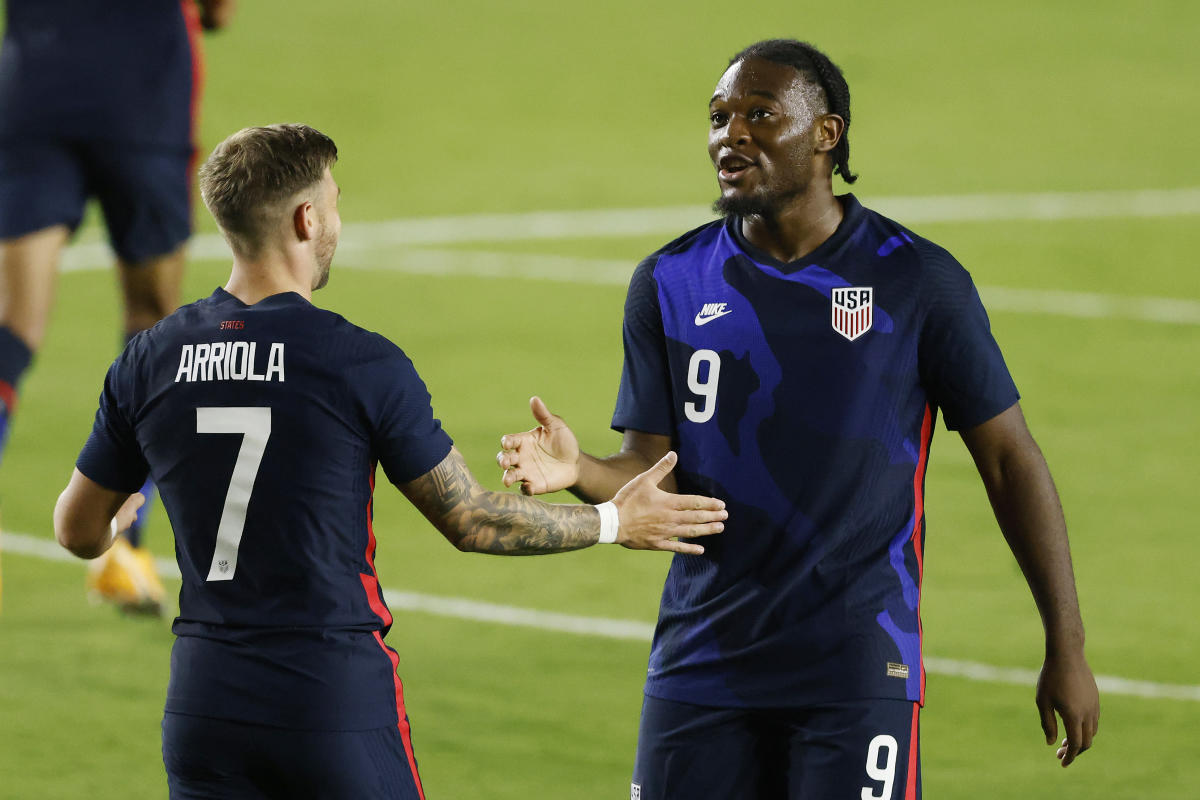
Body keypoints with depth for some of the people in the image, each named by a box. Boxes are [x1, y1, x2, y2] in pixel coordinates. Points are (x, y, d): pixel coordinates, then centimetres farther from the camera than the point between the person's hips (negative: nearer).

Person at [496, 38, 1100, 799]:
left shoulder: (916, 280, -2)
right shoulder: (671, 283, 5)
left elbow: (1008, 459, 2)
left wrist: (1067, 650, 1)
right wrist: (580, 474, -21)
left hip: (857, 671, -3)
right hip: (702, 668, 3)